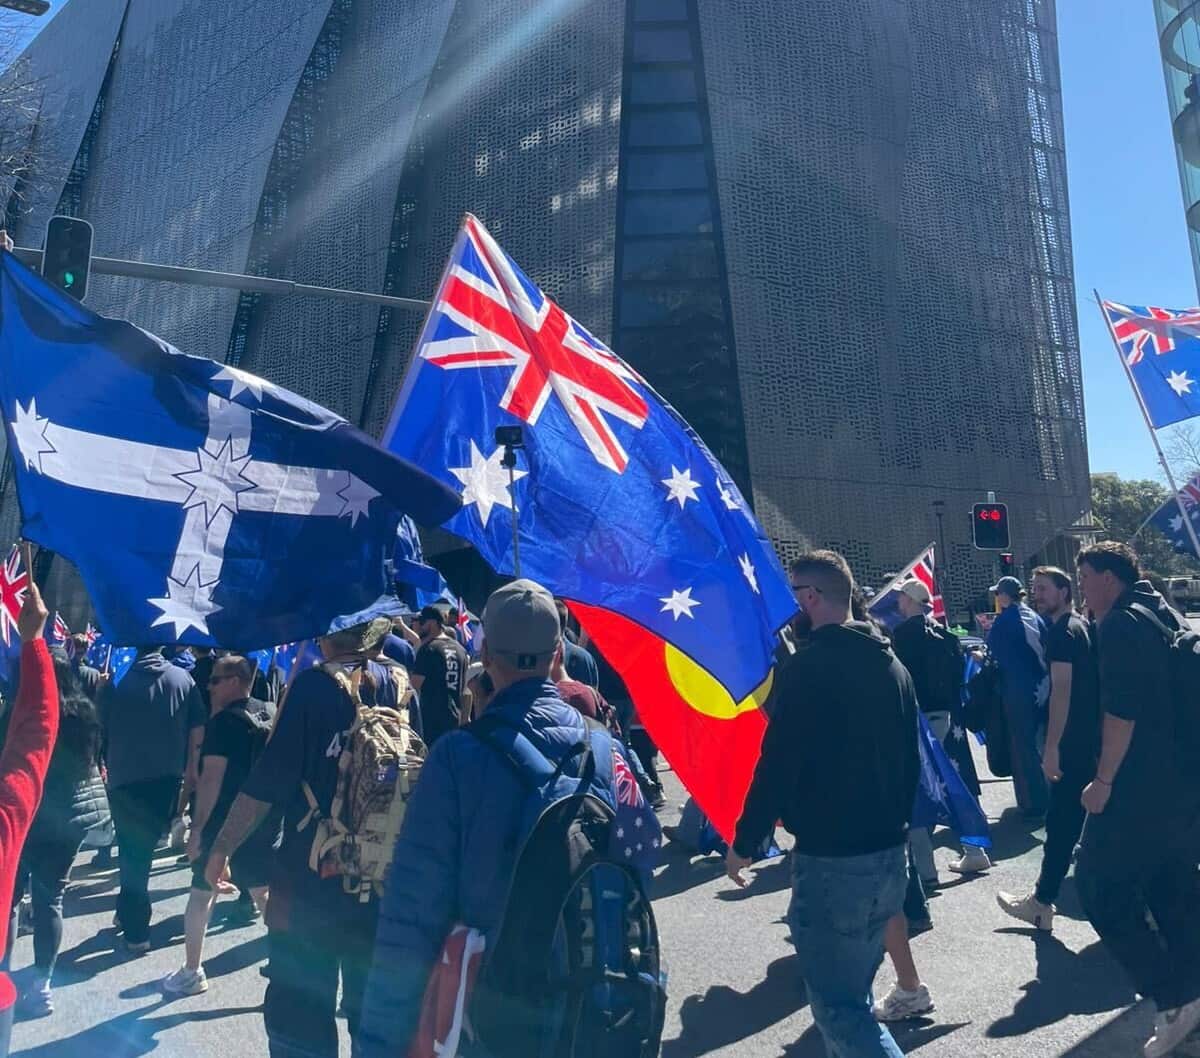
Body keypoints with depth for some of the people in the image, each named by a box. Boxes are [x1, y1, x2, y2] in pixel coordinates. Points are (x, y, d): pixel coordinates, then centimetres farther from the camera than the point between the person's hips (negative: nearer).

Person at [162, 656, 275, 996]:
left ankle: (192, 972, 19)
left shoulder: (224, 721, -14)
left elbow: (211, 778, -18)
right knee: (263, 893, 13)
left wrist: (197, 827, -14)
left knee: (201, 895, 11)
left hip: (224, 823, -6)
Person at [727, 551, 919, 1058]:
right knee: (852, 993, 22)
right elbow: (910, 758, 16)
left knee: (838, 1005, 0)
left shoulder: (807, 667, -17)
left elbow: (778, 765, -18)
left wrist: (743, 842, -8)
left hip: (830, 859, -9)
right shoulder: (893, 664, 9)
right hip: (888, 854, 9)